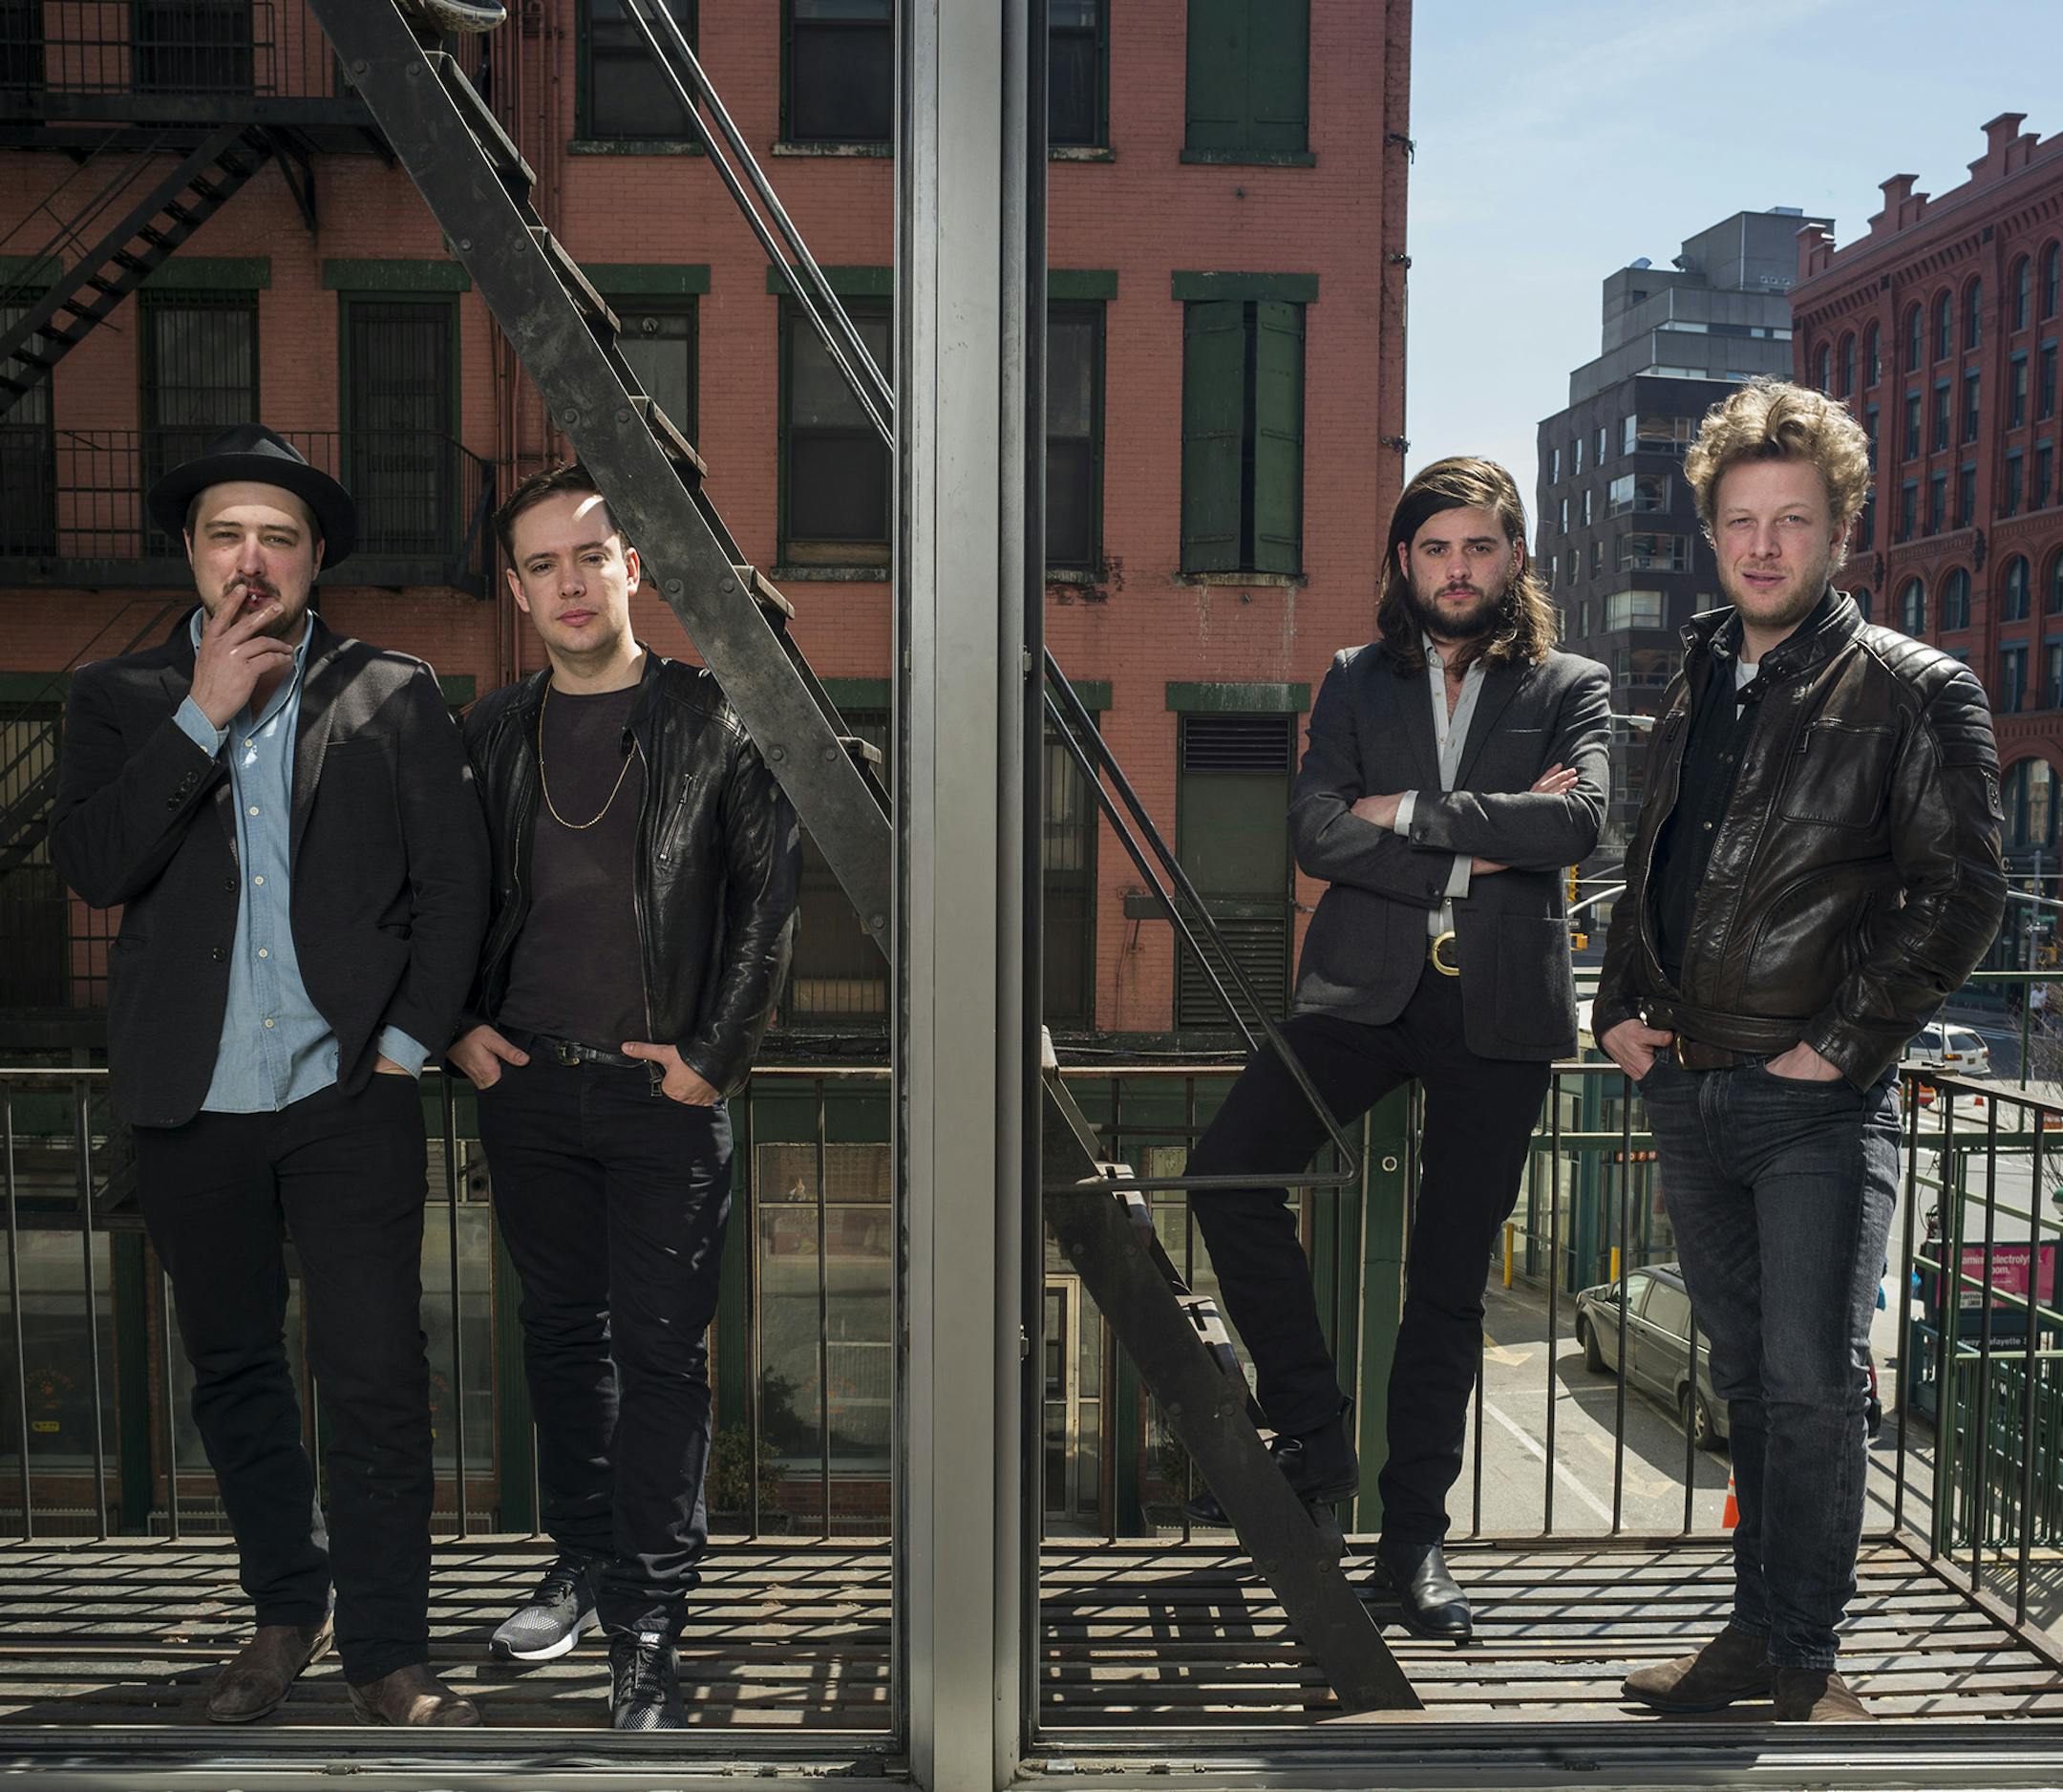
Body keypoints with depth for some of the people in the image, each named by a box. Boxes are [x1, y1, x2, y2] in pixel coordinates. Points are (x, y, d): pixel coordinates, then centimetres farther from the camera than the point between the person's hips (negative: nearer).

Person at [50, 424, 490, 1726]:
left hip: (349, 1093, -2)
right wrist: (206, 713, -13)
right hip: (194, 1098, 3)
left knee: (379, 1379, -3)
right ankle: (287, 1608, 34)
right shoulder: (123, 698, 7)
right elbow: (94, 866, -8)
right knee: (233, 1370, 15)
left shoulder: (393, 694, 3)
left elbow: (456, 878, 3)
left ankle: (389, 1653, 11)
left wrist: (410, 1039, -3)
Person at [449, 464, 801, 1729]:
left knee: (662, 1353, 0)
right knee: (563, 1333, 15)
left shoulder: (711, 720, -3)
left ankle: (649, 1626, 9)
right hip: (526, 1087, 4)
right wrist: (463, 1025, 5)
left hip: (665, 1098, -4)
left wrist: (716, 1053, -8)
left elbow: (774, 890, -4)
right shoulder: (495, 732, 9)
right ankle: (585, 1560, 31)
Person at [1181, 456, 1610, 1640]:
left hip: (1500, 1007, -1)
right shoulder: (1357, 682, 12)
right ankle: (1316, 1439, 1)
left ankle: (1417, 1531, 19)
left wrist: (1408, 811, -9)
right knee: (1229, 1168, -18)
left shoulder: (1571, 687, 8)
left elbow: (1581, 819, -12)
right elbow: (1316, 831, -3)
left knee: (1451, 1285, 4)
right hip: (1366, 987, 2)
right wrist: (1481, 842, -9)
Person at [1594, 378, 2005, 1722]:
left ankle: (1803, 1656, 12)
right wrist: (1621, 1006, 8)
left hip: (1817, 1102, -6)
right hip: (1687, 1093, 6)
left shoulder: (1915, 692, -4)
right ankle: (1761, 1627, 27)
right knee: (1748, 1375, 14)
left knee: (1814, 1376, -5)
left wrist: (1844, 1044, -14)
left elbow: (1961, 891, -9)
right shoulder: (1695, 687, 15)